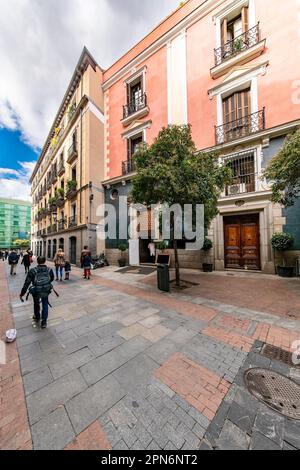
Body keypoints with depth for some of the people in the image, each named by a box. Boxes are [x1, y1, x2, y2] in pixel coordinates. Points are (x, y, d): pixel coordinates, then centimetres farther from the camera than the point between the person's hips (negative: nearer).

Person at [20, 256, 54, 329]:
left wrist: (22, 294, 0)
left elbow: (27, 283, -9)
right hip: (46, 291, 0)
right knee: (45, 305, 22)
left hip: (36, 291, 0)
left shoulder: (32, 271, -12)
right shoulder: (49, 270, -7)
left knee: (36, 304, 30)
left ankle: (37, 319, 50)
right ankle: (44, 322, 25)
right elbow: (52, 279, 10)